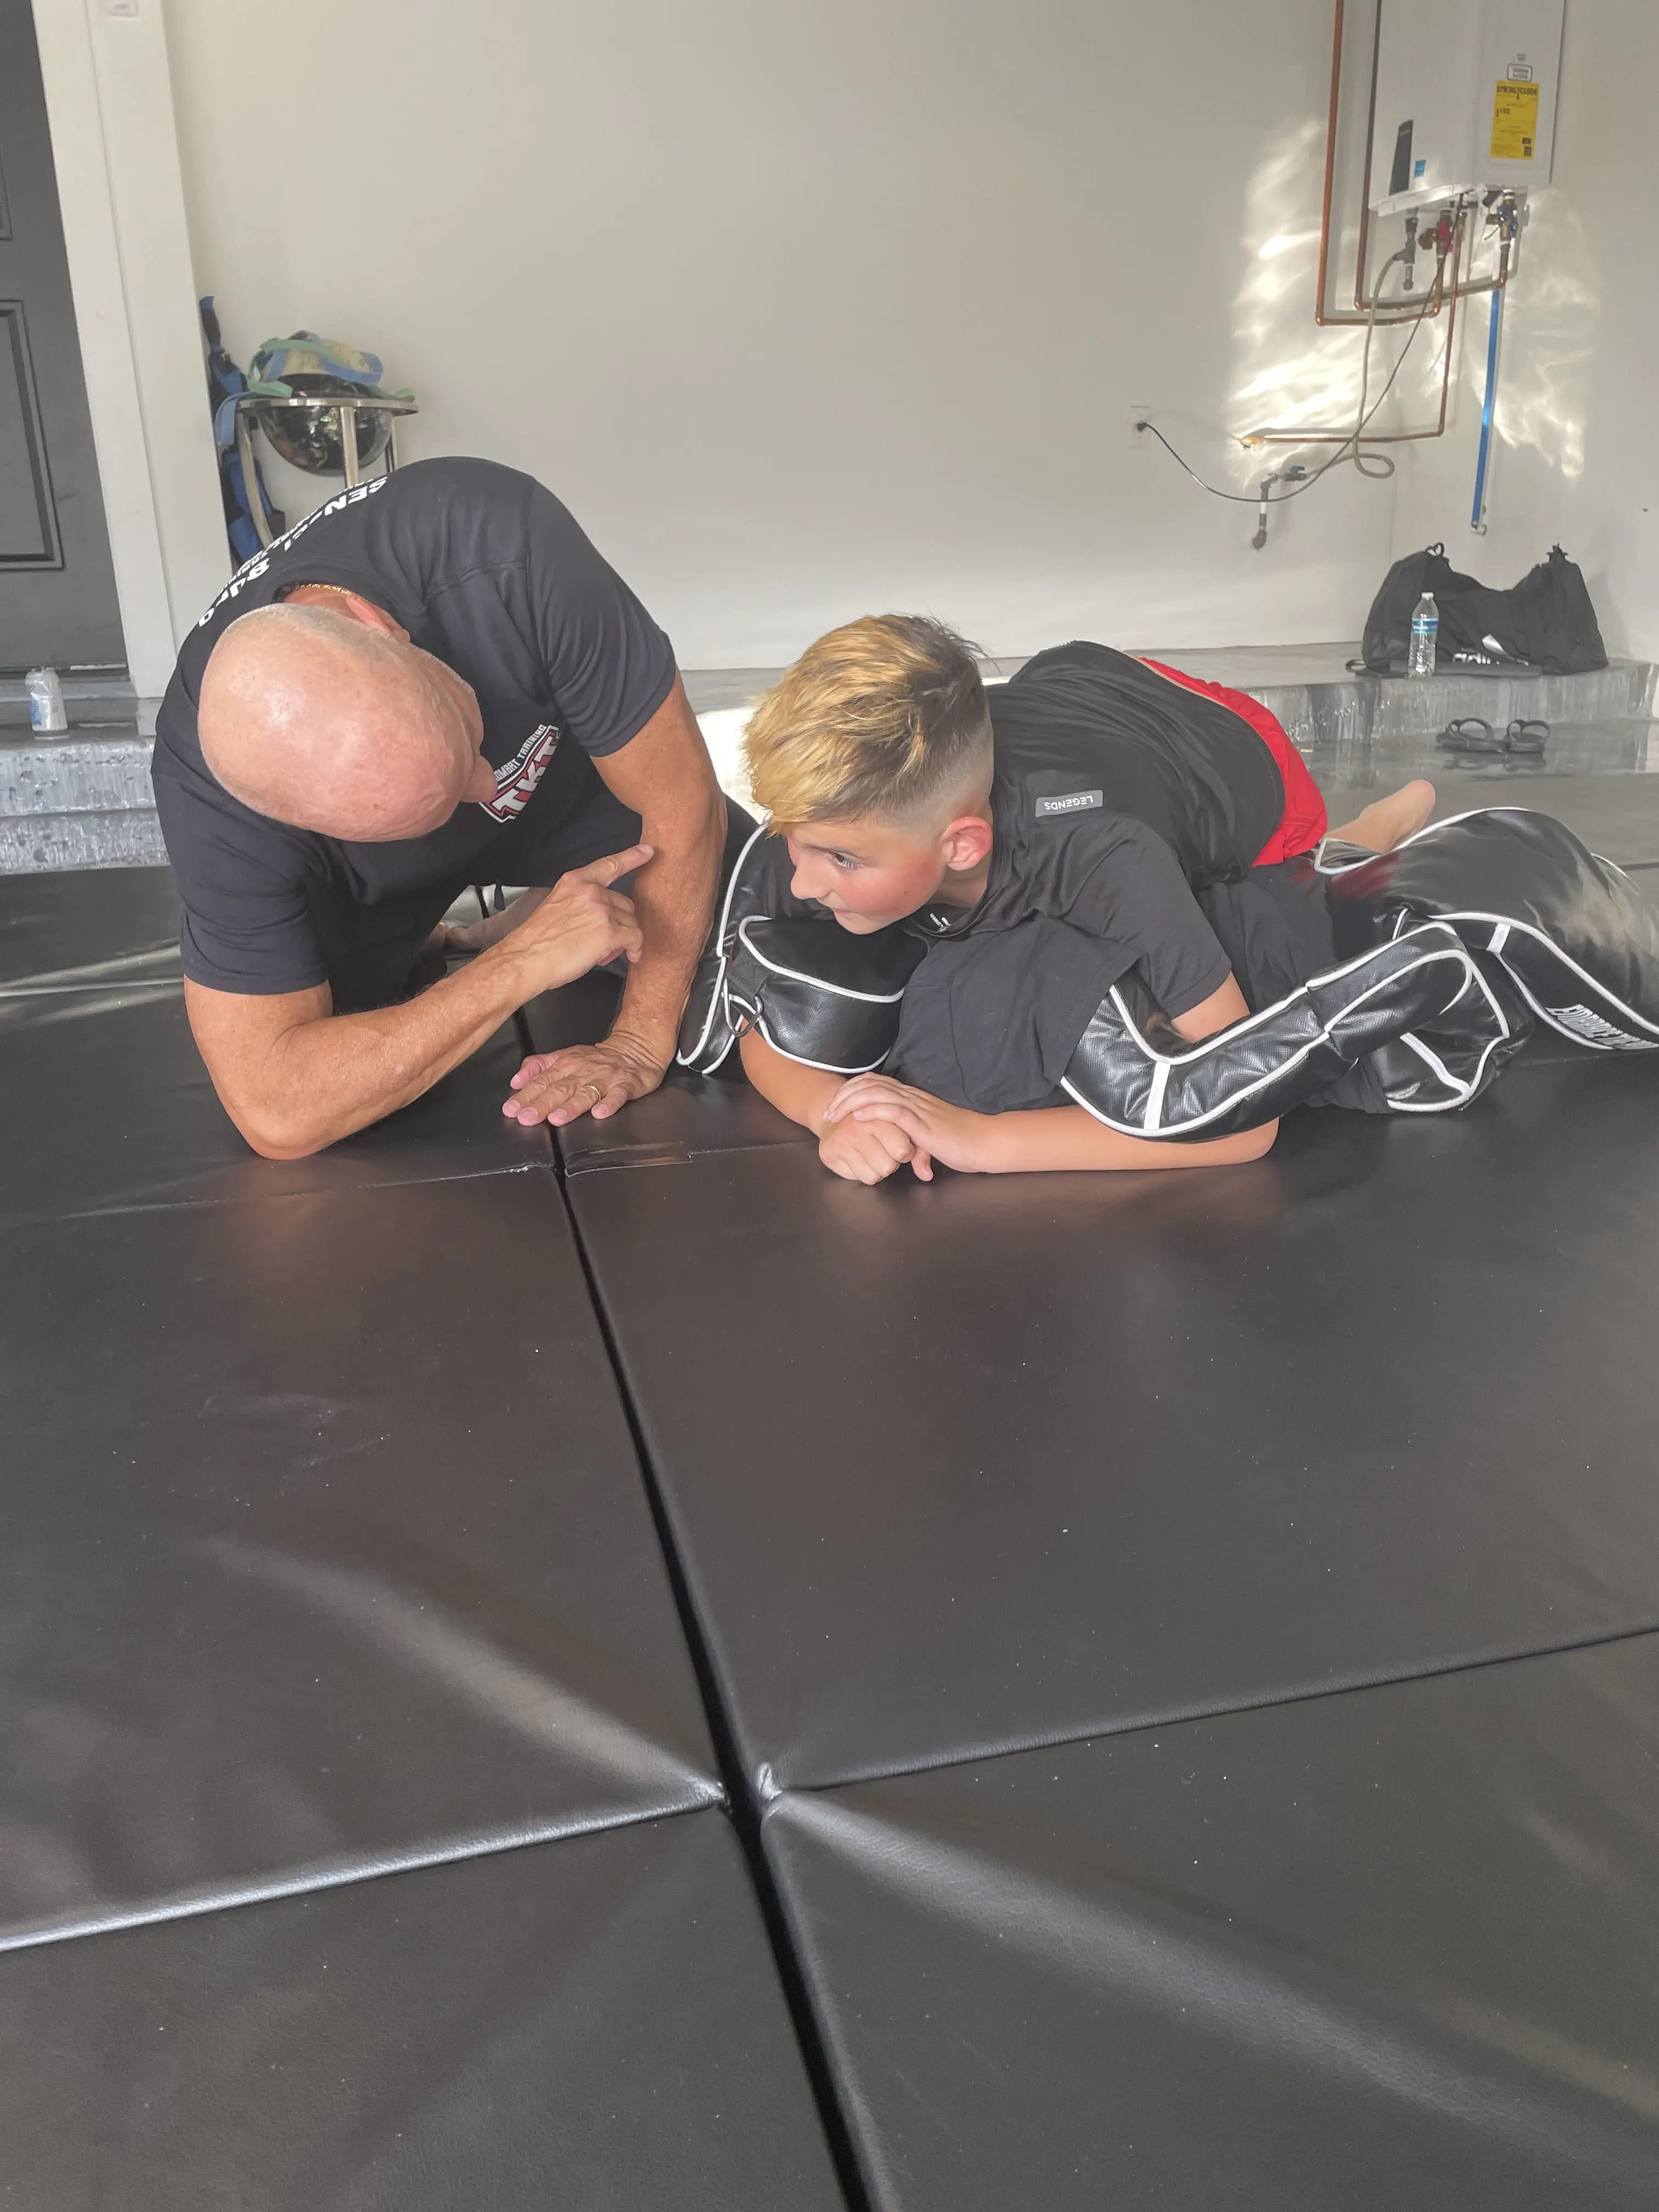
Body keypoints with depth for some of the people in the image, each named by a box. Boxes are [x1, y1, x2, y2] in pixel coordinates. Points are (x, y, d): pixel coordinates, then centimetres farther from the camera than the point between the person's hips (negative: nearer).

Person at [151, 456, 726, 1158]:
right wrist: (522, 966, -44)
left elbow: (684, 803, -33)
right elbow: (274, 1112, -40)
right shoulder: (211, 802, -39)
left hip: (566, 780, 1)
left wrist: (641, 1044, -28)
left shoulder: (498, 547, -42)